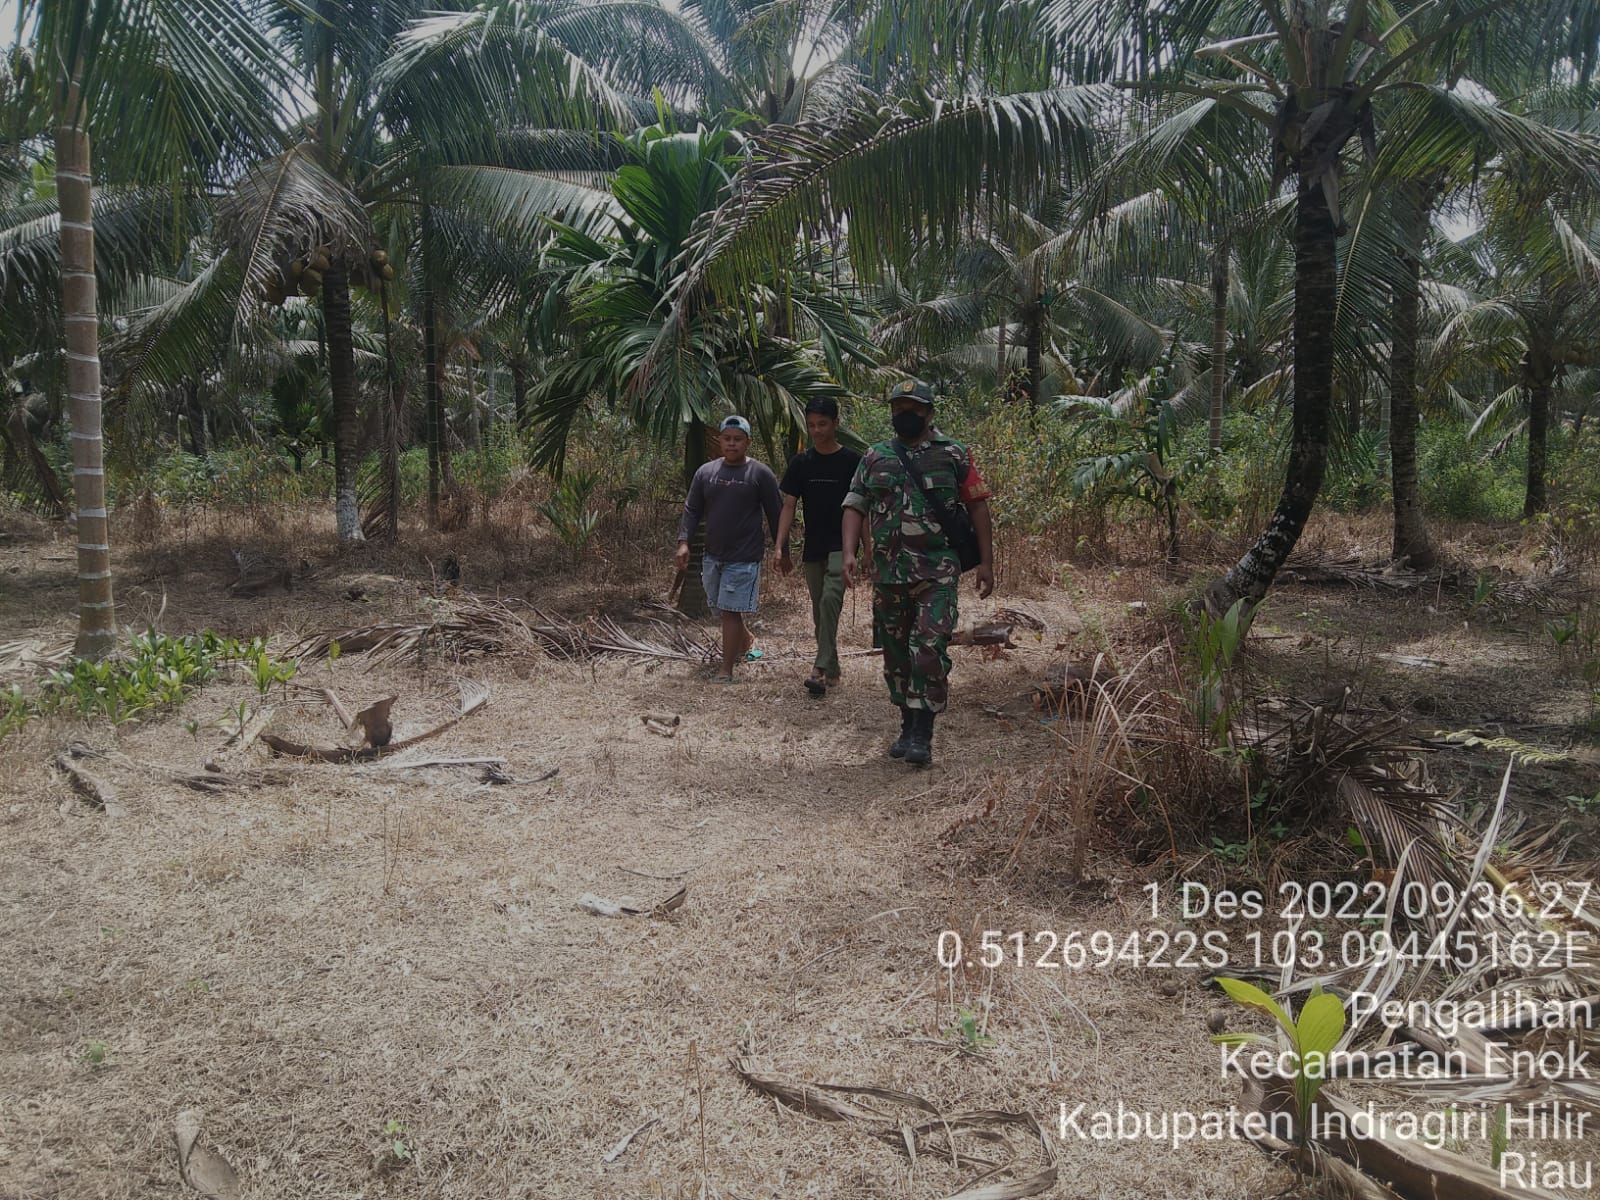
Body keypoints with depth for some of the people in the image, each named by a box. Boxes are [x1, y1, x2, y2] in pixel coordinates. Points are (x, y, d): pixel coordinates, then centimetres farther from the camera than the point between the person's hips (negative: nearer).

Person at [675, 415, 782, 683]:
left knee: (731, 612, -9)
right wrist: (684, 542, -5)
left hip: (744, 558, -5)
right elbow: (691, 510, 7)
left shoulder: (761, 474, -6)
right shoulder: (705, 472, 5)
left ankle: (727, 671, -2)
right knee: (723, 609, 17)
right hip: (713, 555, 5)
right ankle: (747, 641, 45)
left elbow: (775, 515, -2)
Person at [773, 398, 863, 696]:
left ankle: (822, 668, -28)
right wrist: (780, 547, -3)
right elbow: (789, 507, 7)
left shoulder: (851, 461, -2)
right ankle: (832, 671, 21)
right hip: (812, 549, 5)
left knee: (830, 598, -24)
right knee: (819, 611, 10)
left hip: (841, 546, -5)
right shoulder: (801, 463, 7)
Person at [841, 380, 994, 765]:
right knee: (896, 656, 10)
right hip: (888, 575, 4)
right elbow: (855, 506, 9)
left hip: (937, 574, -4)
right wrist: (849, 553, -6)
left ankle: (923, 736, -6)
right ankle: (908, 728, 24)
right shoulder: (875, 458, 11)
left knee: (928, 651, -13)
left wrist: (986, 562, -2)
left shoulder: (953, 455, 3)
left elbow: (978, 505, 3)